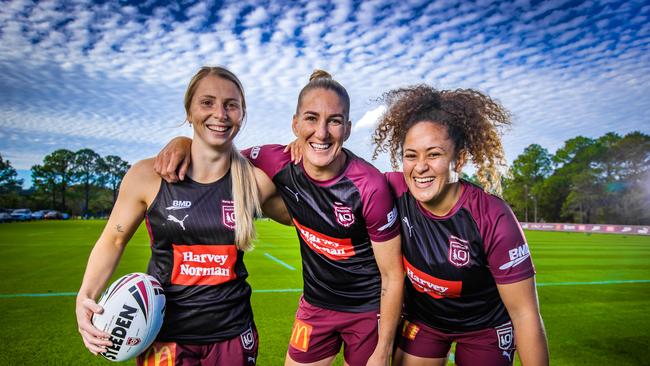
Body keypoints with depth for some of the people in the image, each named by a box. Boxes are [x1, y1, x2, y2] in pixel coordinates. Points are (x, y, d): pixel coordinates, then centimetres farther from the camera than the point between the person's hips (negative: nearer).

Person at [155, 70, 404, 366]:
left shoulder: (370, 186, -26)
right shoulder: (280, 164, -17)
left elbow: (393, 276, -16)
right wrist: (183, 142, -19)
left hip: (370, 309, -3)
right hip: (316, 304, 3)